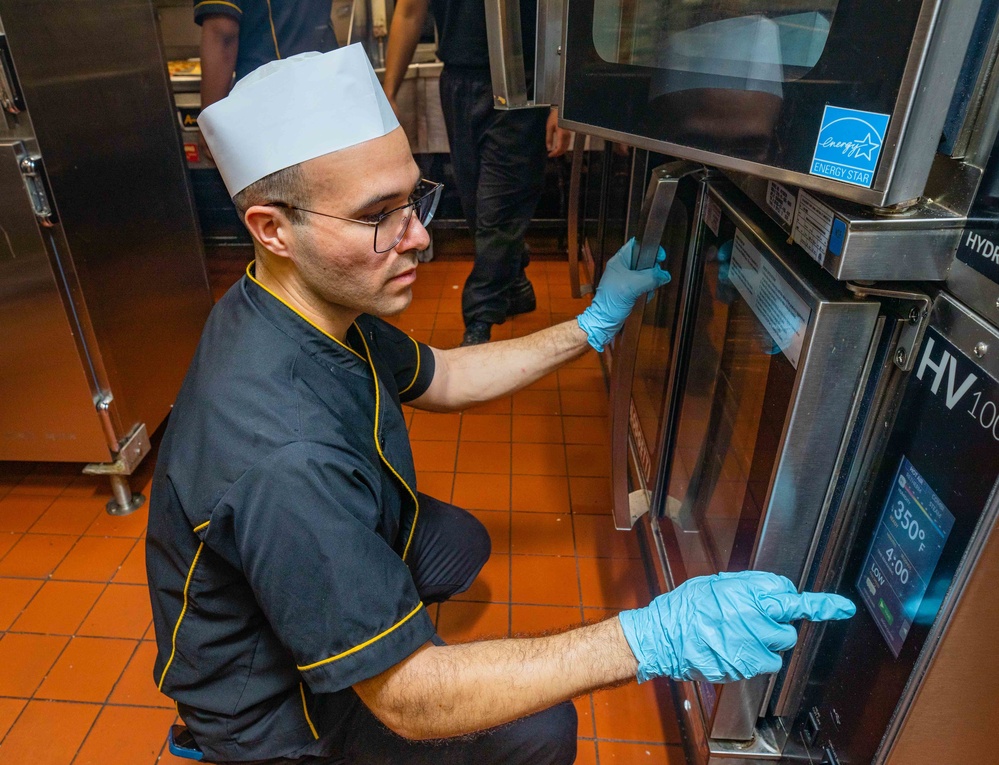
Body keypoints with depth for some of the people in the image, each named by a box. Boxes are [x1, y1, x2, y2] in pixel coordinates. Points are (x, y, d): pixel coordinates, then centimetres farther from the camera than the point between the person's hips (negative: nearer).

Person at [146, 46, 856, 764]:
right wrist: (652, 638, -37)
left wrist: (595, 324, -3)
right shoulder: (283, 457, -43)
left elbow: (439, 378, 2)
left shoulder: (327, 305, -15)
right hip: (267, 703, -7)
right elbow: (408, 702, -34)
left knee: (462, 539, 19)